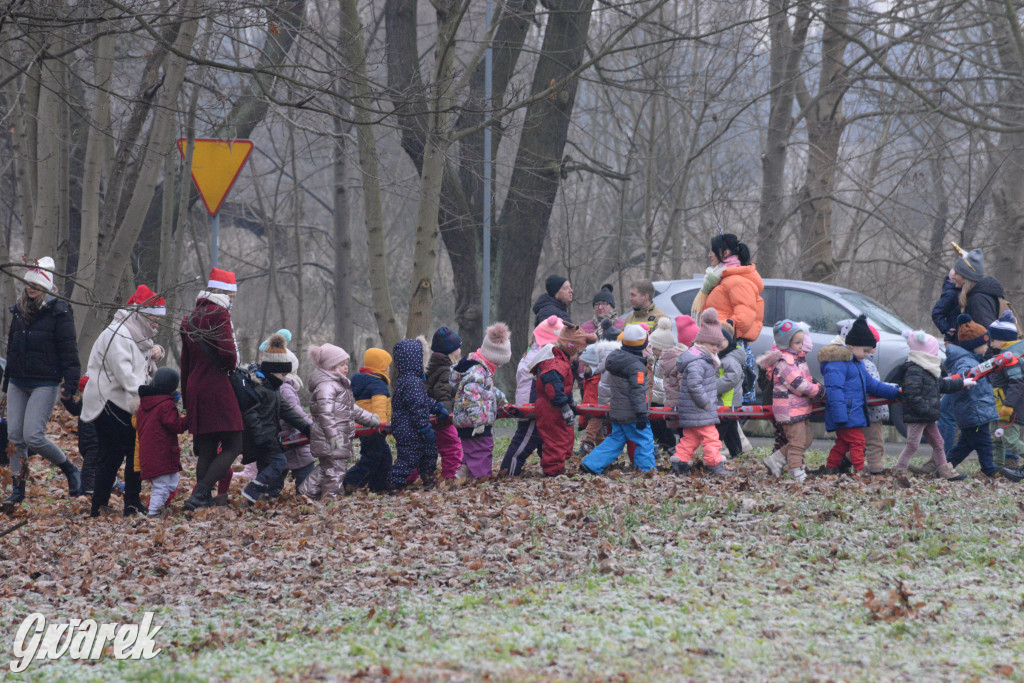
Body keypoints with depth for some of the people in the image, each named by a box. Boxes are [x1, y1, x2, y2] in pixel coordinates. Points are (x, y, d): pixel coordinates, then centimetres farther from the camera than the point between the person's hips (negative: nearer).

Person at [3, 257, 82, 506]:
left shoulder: (59, 312, -8)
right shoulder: (20, 310, 12)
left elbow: (68, 348, -11)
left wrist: (71, 380, -18)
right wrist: (7, 382, 22)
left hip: (45, 384, -7)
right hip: (18, 383, 7)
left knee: (33, 436, -16)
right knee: (14, 436, 2)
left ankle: (70, 470, 6)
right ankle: (18, 490, 10)